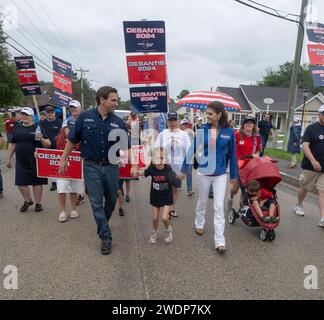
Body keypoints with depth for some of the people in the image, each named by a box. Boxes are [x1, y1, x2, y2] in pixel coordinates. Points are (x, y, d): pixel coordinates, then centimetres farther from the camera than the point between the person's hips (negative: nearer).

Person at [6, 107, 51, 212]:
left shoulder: (38, 128, -1)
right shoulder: (17, 128, 10)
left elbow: (48, 145, -4)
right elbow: (12, 144, 15)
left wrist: (41, 139, -24)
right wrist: (9, 159, 14)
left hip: (36, 161, -3)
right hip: (21, 162, 4)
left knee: (37, 182, 5)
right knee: (21, 183, 5)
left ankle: (38, 203, 20)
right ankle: (28, 201, 28)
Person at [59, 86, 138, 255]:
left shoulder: (118, 122, -2)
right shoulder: (85, 117, -6)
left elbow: (126, 146, -2)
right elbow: (72, 140, 3)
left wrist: (133, 165, -9)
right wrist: (63, 159, 5)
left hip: (111, 166, 2)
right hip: (92, 166, -2)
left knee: (111, 200, 15)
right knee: (96, 202, 0)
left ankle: (102, 224, 44)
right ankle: (105, 237, 14)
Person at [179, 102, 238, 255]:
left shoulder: (229, 132, -6)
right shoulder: (202, 130, -7)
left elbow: (232, 154, 1)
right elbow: (192, 150, -3)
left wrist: (233, 175, 5)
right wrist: (183, 170, 0)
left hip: (220, 174, 0)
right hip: (204, 172, 1)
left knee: (219, 207, 2)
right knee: (202, 202, 19)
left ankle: (220, 241, 10)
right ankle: (199, 224, 45)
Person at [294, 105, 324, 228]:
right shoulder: (312, 128, -5)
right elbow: (305, 145, -14)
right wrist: (313, 161, -24)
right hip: (310, 166, -3)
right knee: (304, 188, 12)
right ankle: (299, 206, 35)